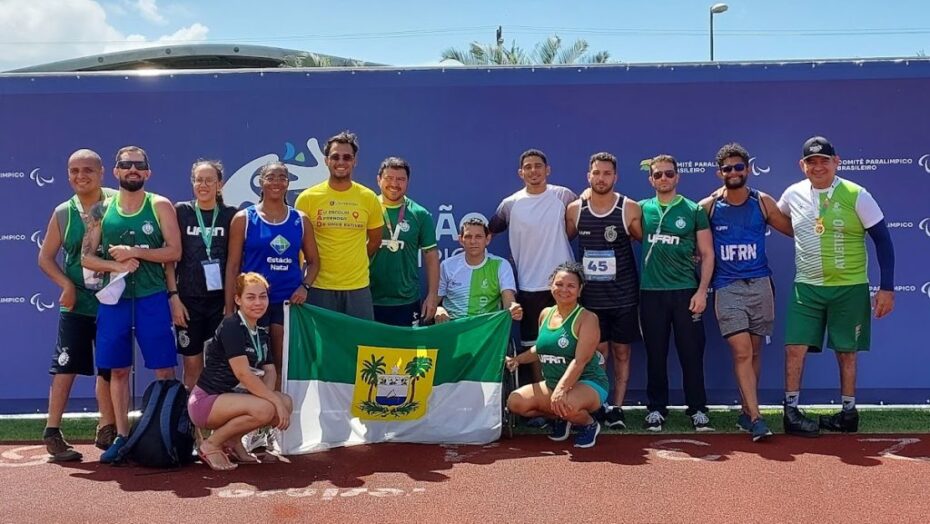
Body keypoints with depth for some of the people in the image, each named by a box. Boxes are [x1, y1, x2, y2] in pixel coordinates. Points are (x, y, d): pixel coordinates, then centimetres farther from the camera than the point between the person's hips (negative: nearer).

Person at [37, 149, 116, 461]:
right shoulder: (63, 213, 0)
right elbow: (45, 257, 5)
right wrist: (67, 285, -8)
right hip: (76, 304, 0)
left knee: (110, 368, 11)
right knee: (65, 367, -1)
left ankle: (106, 430, 24)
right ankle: (52, 433, 7)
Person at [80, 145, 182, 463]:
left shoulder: (160, 206, 1)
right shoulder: (102, 210, 7)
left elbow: (174, 252, -6)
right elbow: (87, 257, 4)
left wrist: (136, 252, -16)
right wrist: (115, 265, -14)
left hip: (152, 297, -2)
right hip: (114, 297, 2)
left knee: (164, 368, -1)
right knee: (118, 369, 8)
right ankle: (122, 435, 17)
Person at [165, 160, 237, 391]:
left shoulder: (230, 215, 5)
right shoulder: (181, 212, 4)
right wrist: (174, 296, -5)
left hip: (220, 298, 0)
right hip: (189, 299, 0)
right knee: (192, 366, 3)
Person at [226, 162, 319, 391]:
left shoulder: (300, 220, 8)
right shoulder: (243, 219, 1)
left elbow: (313, 261, 14)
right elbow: (233, 265, 0)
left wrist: (305, 286, -6)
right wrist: (229, 310, -4)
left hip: (289, 302, 2)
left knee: (282, 365, 6)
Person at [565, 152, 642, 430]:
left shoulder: (630, 209, -5)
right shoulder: (574, 210, 0)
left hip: (623, 295, -1)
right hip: (590, 296, 1)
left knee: (621, 351, 5)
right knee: (598, 352, 5)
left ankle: (617, 407, 13)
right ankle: (599, 405, 13)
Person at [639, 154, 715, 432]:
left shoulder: (694, 211, 3)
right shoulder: (642, 209, 7)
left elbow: (707, 254, 2)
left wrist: (702, 291, -6)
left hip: (686, 292, -1)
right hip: (651, 292, 1)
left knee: (692, 354, 1)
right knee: (655, 355, 7)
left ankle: (697, 409, 12)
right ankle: (656, 409, 17)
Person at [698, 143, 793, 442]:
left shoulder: (762, 202, 4)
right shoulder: (708, 207, 0)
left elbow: (794, 229, 13)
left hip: (759, 284, 2)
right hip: (727, 287, -2)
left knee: (754, 351, 9)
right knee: (742, 352, -11)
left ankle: (747, 412, 21)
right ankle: (755, 418, -10)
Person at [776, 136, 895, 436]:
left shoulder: (856, 195, -9)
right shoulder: (793, 194, 0)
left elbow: (882, 240, -5)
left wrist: (887, 287, -8)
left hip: (850, 288, -2)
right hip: (807, 287, 2)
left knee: (846, 351, 8)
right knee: (795, 347, -6)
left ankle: (849, 413, 23)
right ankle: (791, 411, 5)